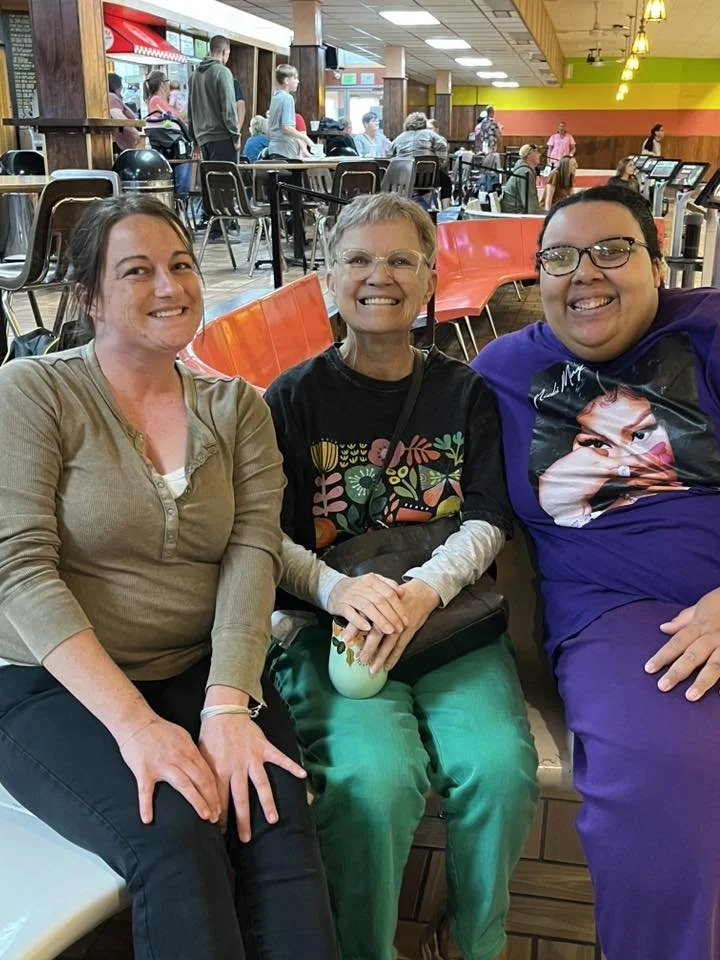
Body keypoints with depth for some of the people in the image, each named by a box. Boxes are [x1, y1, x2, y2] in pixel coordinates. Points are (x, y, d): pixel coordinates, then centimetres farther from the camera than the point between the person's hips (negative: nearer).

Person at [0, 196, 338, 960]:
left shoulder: (235, 406, 7)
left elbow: (252, 551, -5)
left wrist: (227, 703, -20)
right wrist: (133, 721, -23)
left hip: (201, 672, 3)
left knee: (278, 819, -23)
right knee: (175, 835, -27)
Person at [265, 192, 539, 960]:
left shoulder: (465, 394, 8)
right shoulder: (294, 398, 3)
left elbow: (485, 524, 2)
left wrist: (424, 591, -17)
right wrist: (338, 589, -22)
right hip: (330, 626, -1)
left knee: (501, 767, -23)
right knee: (374, 778, -28)